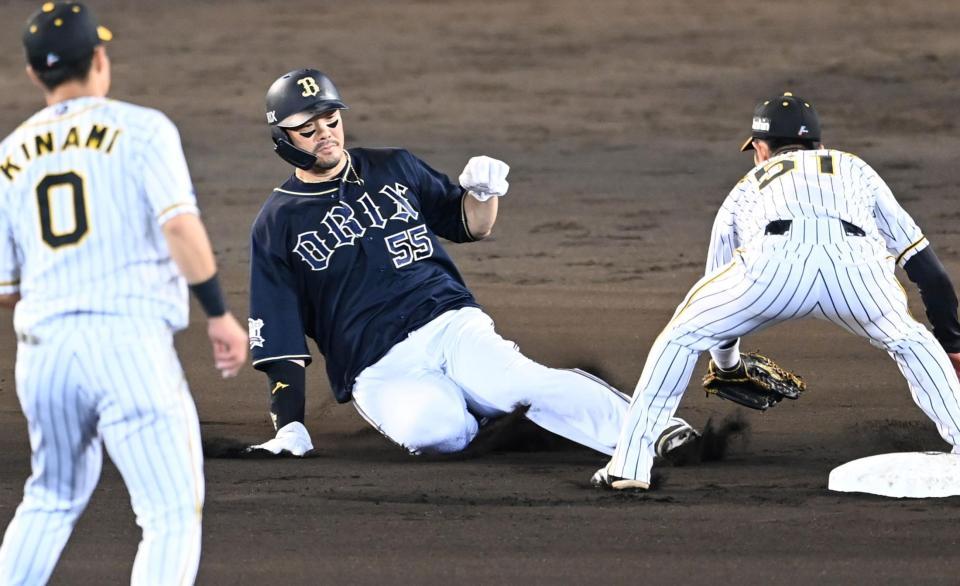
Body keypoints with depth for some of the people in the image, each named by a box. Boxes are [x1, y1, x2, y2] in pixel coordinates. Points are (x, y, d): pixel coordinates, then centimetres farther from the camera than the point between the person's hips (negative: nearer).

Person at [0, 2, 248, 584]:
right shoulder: (141, 128, 0)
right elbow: (180, 226, -14)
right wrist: (219, 313, -9)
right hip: (129, 339, -5)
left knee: (52, 500, 25)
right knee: (172, 514, -4)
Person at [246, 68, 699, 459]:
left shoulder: (393, 168, 15)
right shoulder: (277, 224, 6)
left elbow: (472, 226, 23)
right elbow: (279, 338, 5)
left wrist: (484, 192, -1)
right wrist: (289, 426, -5)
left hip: (450, 322, 2)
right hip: (379, 369, -2)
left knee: (520, 381, -30)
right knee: (429, 426, -36)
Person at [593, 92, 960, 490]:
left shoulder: (746, 189, 40)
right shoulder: (856, 171, 42)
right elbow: (925, 265, 35)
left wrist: (727, 366, 64)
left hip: (774, 261, -1)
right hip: (855, 263, 1)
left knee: (682, 337, 20)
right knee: (910, 342, 28)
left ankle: (629, 464, 13)